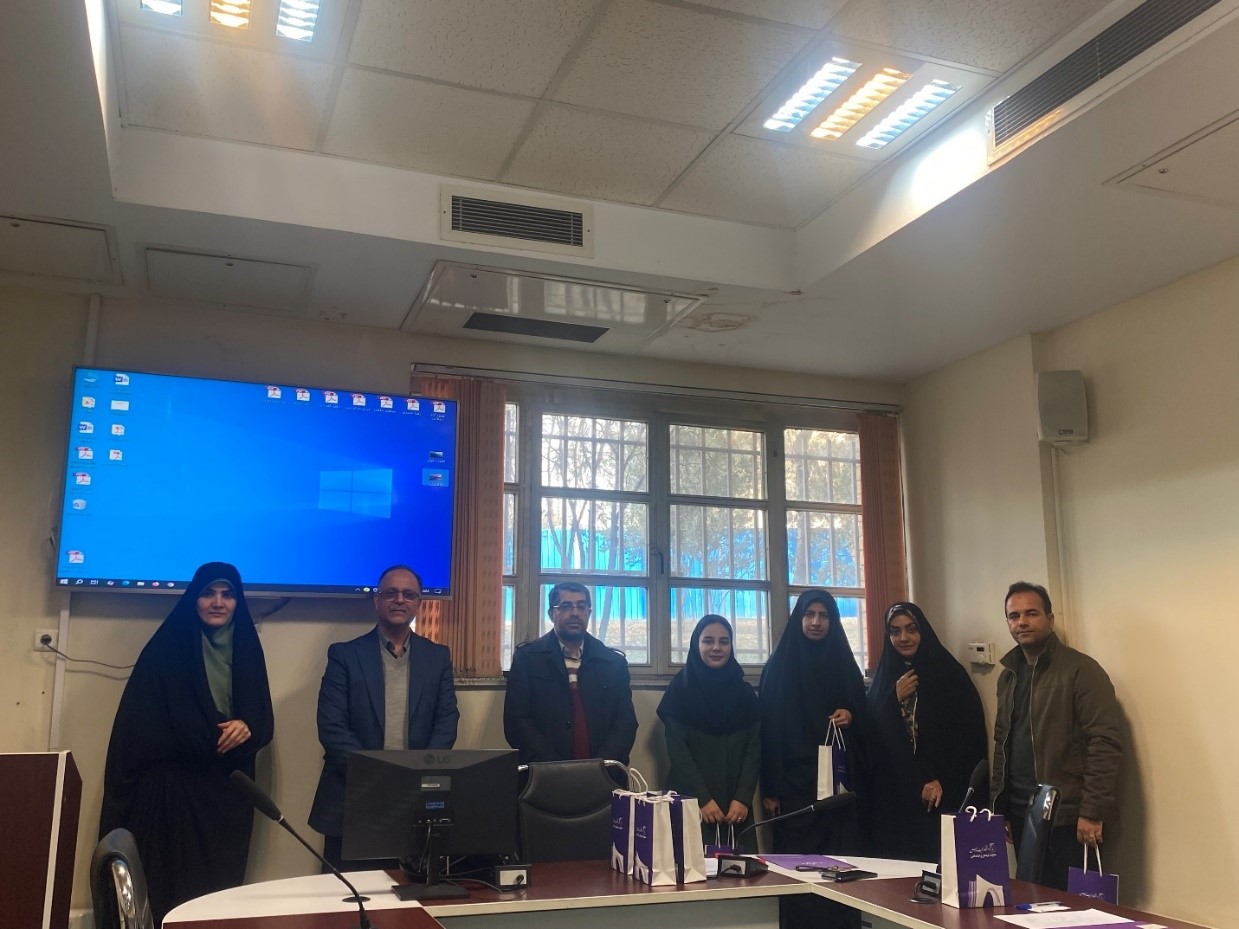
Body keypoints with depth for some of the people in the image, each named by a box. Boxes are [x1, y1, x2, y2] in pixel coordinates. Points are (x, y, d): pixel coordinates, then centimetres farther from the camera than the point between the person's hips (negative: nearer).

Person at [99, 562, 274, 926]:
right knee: (169, 883, -2)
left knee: (221, 883, 4)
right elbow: (138, 723, -5)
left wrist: (247, 727, -12)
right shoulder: (166, 648, -2)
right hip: (171, 785, -3)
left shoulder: (247, 649, 9)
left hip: (228, 788, 3)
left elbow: (265, 720, 10)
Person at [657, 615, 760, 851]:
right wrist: (702, 798, -13)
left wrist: (743, 798, -8)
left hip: (736, 805, 3)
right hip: (691, 803, -2)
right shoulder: (680, 689, 2)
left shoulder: (745, 692, 11)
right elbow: (677, 750, -4)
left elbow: (754, 747, 5)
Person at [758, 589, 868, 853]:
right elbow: (768, 727, -3)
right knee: (794, 857, -5)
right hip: (794, 780, -2)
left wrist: (851, 717, -10)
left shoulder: (845, 665, 10)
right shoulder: (779, 666, 1)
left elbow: (863, 716, 15)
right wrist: (769, 789, -9)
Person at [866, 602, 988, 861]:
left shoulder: (949, 673, -1)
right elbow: (873, 737, 6)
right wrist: (896, 699, -8)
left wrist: (943, 781, -10)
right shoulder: (884, 679, 11)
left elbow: (971, 734, -4)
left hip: (945, 798, -3)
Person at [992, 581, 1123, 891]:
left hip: (1065, 817, -7)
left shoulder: (1080, 670, -10)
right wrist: (998, 804, 14)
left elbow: (1105, 743, -15)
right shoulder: (1009, 675, 13)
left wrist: (1093, 812, -18)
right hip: (1019, 815, 7)